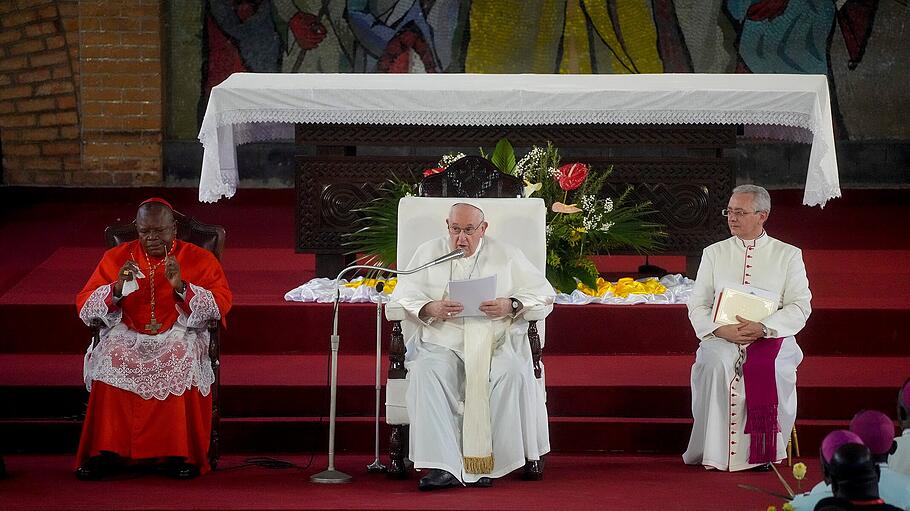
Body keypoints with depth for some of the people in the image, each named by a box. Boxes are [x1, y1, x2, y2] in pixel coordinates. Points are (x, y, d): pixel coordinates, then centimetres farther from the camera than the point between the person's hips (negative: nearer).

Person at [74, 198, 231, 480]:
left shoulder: (200, 259, 6)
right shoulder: (117, 257, 10)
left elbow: (221, 305, -5)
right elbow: (84, 306, 5)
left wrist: (181, 286, -19)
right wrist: (116, 288, -15)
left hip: (178, 337, -1)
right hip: (127, 336, 1)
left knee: (183, 356, -35)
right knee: (111, 355, -32)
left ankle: (180, 453, -27)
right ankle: (107, 451, -26)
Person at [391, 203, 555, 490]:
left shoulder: (507, 256, 13)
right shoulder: (429, 253, 16)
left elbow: (544, 293, 9)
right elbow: (403, 295, 7)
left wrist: (511, 306, -10)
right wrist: (430, 308, -14)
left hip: (494, 340, 0)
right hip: (442, 341, 0)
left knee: (512, 373, -34)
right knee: (429, 372, -34)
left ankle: (486, 461, -28)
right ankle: (443, 466, -40)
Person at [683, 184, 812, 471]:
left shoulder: (788, 255, 9)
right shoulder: (714, 253, 16)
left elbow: (800, 307, 0)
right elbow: (697, 305, 10)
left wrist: (763, 328, -17)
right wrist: (720, 330, -12)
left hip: (772, 338, -1)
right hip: (721, 338, 1)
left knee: (767, 366, -36)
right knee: (715, 363, -33)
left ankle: (764, 452, -25)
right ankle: (715, 452, -27)